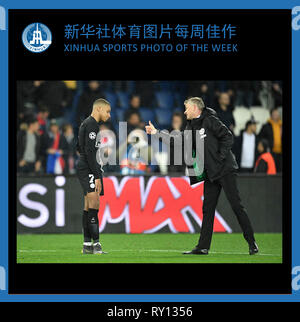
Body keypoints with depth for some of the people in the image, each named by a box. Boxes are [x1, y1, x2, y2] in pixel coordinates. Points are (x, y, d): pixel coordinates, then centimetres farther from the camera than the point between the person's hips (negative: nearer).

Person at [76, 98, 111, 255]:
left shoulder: (86, 123, 21)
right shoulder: (91, 125, -12)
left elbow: (79, 147, 30)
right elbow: (89, 152, -19)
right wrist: (97, 176, -21)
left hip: (84, 168, 11)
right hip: (88, 169, -11)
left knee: (89, 206, 8)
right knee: (94, 202, -17)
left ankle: (87, 245, 9)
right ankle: (96, 243, -24)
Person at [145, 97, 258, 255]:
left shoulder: (210, 120, -8)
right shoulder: (191, 126, 15)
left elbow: (228, 137, -12)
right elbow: (177, 140, 24)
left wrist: (220, 157, -14)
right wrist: (156, 132, 22)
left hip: (225, 169, -8)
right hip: (210, 173, 8)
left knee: (236, 205, -8)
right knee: (207, 209, 6)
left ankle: (252, 243, -3)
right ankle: (203, 247, 8)